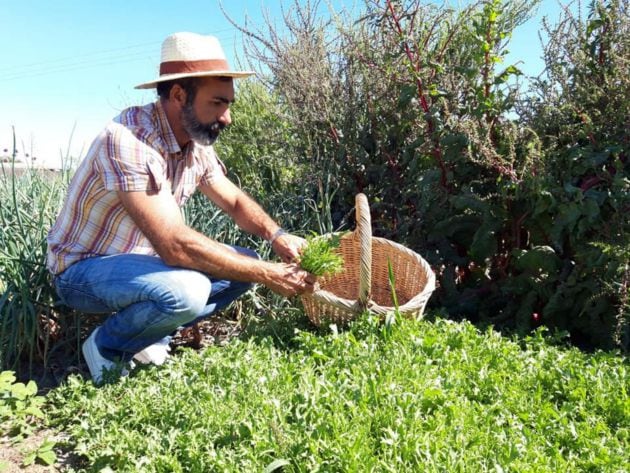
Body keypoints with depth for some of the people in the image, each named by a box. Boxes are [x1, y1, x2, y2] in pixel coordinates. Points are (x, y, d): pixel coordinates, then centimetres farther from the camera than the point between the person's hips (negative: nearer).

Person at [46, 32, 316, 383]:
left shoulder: (197, 143, -4)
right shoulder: (127, 141, -30)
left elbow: (235, 202, 7)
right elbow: (175, 245, -35)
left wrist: (278, 236, -14)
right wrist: (267, 275, -29)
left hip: (145, 257, 8)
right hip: (84, 269, -8)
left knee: (246, 263, -3)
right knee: (186, 291, -35)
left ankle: (148, 337, 5)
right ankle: (107, 346, -4)